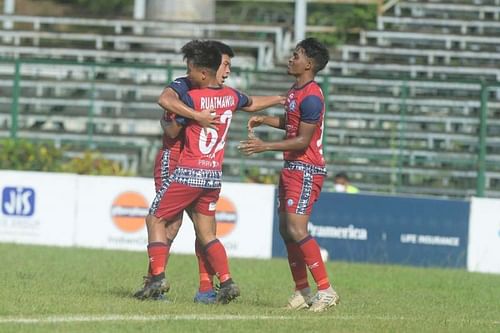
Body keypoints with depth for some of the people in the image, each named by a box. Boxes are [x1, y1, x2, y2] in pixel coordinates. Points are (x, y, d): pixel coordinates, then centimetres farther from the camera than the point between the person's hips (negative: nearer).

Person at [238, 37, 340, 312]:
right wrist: (264, 120, 14)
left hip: (306, 170, -10)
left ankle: (326, 291, -13)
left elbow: (303, 140, -21)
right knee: (286, 229, 10)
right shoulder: (295, 91, 13)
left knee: (297, 229, -16)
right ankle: (302, 290, 17)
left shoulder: (311, 97, -18)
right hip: (292, 167, 10)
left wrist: (264, 146, -22)